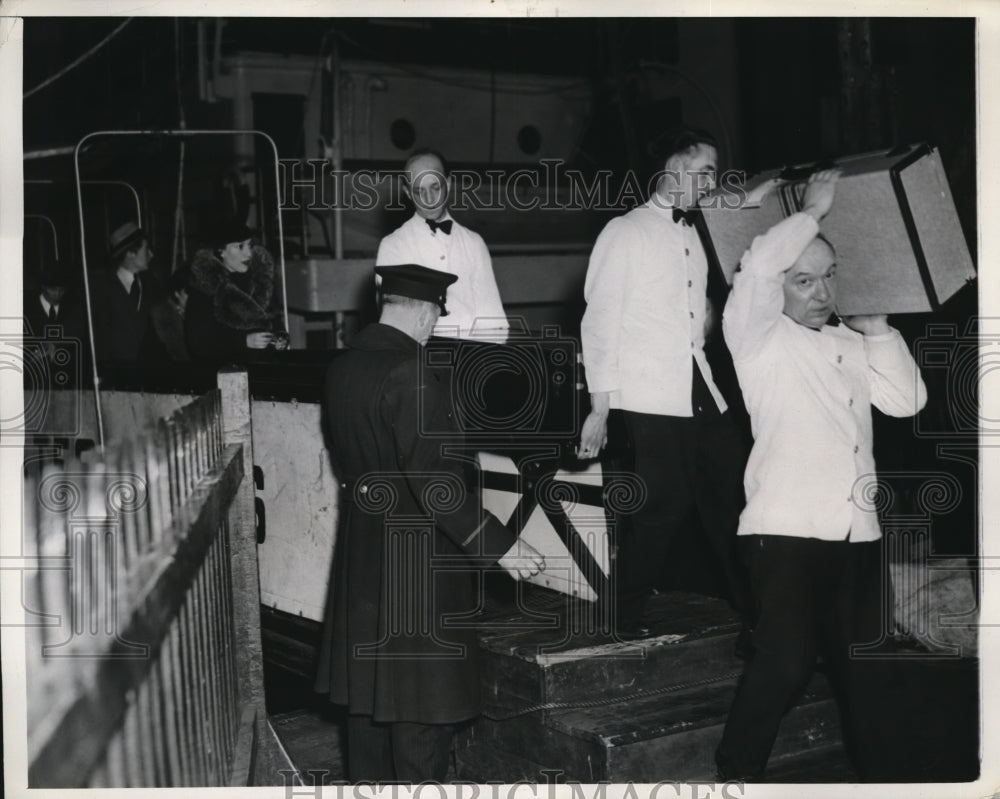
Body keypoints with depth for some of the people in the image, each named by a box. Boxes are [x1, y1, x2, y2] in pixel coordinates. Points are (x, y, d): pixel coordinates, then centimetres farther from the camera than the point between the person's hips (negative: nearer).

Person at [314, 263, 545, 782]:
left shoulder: (341, 368, 3)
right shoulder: (408, 373, -22)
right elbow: (435, 480, -24)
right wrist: (499, 545, -20)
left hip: (362, 553, 8)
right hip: (417, 558, -8)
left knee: (369, 682, 17)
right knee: (422, 696, 3)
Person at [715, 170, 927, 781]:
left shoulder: (851, 344, 19)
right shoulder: (760, 337, 2)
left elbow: (906, 401, 10)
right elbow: (758, 266, -16)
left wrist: (879, 330, 5)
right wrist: (813, 211, -2)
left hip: (858, 532, 6)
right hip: (786, 531, -6)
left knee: (868, 667, 10)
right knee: (785, 662, -12)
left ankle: (880, 775, 23)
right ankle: (737, 773, 5)